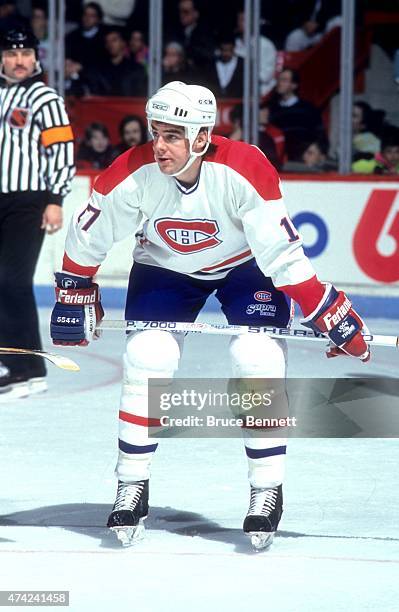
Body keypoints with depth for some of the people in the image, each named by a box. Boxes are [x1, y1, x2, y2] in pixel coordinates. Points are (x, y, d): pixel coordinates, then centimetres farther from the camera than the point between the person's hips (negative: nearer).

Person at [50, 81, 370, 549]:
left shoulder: (246, 171, -35)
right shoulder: (132, 174, -29)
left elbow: (283, 253, -28)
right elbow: (86, 235, -10)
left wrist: (332, 317, -28)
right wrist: (73, 295, -3)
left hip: (246, 265, -2)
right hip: (165, 267, 2)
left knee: (258, 358, -19)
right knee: (146, 359, -14)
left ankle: (267, 488, -5)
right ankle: (132, 487, 1)